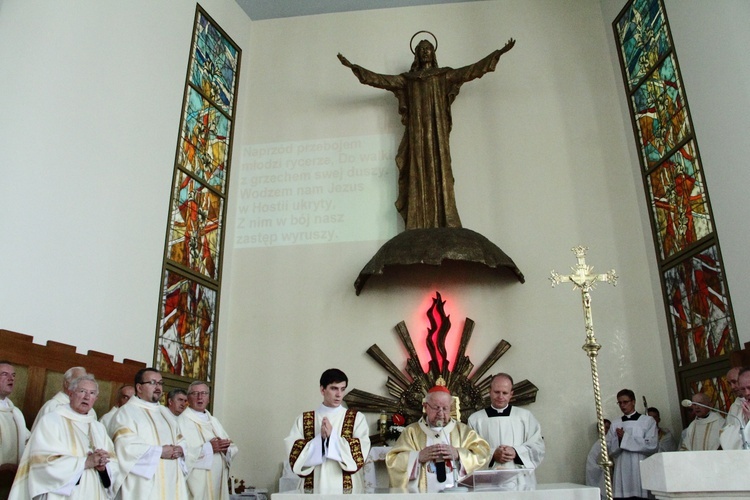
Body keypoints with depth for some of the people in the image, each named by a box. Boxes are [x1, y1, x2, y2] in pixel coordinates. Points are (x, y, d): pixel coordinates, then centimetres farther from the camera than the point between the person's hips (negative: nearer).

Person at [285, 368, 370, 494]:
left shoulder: (357, 418, 3)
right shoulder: (303, 420, 6)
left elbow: (361, 451, -8)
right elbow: (294, 453, -3)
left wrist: (332, 435, -16)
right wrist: (320, 438, -15)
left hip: (347, 489, -1)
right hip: (314, 488, 1)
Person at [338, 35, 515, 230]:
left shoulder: (444, 75, 14)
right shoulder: (407, 78, 17)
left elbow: (473, 69, 10)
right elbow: (380, 79, 14)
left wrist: (498, 53, 6)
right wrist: (353, 67, 8)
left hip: (436, 130, -1)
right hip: (417, 131, 1)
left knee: (438, 170, -11)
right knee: (419, 172, -7)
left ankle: (444, 226, -15)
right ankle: (419, 228, -12)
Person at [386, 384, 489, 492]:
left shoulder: (463, 430, 15)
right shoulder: (411, 431, 10)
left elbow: (482, 453, 3)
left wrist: (458, 454, -11)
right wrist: (418, 456, -12)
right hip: (422, 493, 1)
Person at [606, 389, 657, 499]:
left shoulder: (648, 421, 6)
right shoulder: (615, 424, 14)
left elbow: (652, 445, -6)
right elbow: (609, 450, 9)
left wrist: (625, 437, -6)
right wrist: (618, 440, -10)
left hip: (642, 471, -2)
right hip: (622, 473, 2)